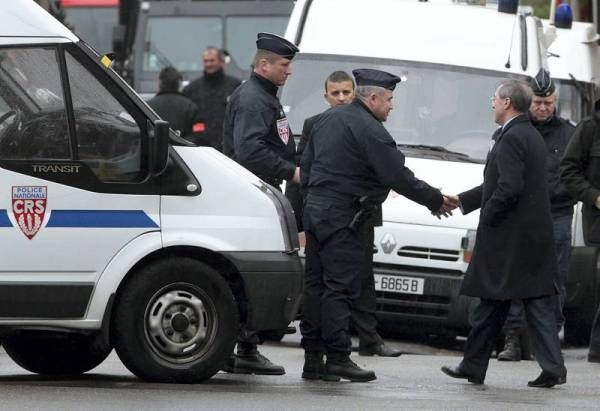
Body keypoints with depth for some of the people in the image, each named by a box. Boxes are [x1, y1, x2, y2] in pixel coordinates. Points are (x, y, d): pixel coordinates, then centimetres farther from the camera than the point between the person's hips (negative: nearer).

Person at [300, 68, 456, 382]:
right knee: (340, 287, -8)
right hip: (341, 217, -9)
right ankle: (338, 358, -11)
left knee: (316, 285, 9)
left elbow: (306, 165, 20)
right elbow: (399, 178, -14)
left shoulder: (327, 119, 14)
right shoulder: (370, 131, -13)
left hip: (315, 208, 9)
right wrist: (436, 201, -3)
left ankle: (312, 359, 10)